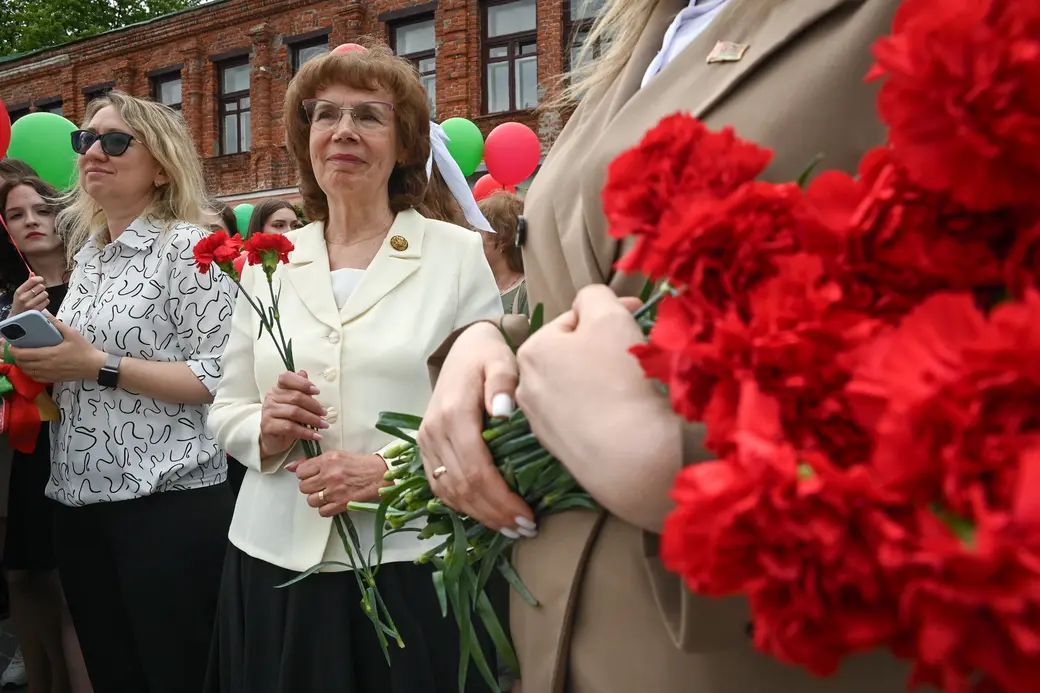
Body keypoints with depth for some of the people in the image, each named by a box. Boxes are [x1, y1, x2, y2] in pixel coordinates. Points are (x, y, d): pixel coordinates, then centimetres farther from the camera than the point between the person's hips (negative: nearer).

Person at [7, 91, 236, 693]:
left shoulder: (188, 246, -10)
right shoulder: (86, 251, 13)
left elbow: (221, 378, -18)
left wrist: (99, 365, -19)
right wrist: (41, 359, 3)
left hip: (167, 504, -7)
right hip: (81, 501, 8)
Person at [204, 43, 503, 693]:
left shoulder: (459, 253, -2)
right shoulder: (268, 263, 8)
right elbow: (226, 411, 12)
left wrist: (392, 470, -19)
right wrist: (265, 431, -10)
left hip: (410, 564, -3)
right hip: (277, 563, 3)